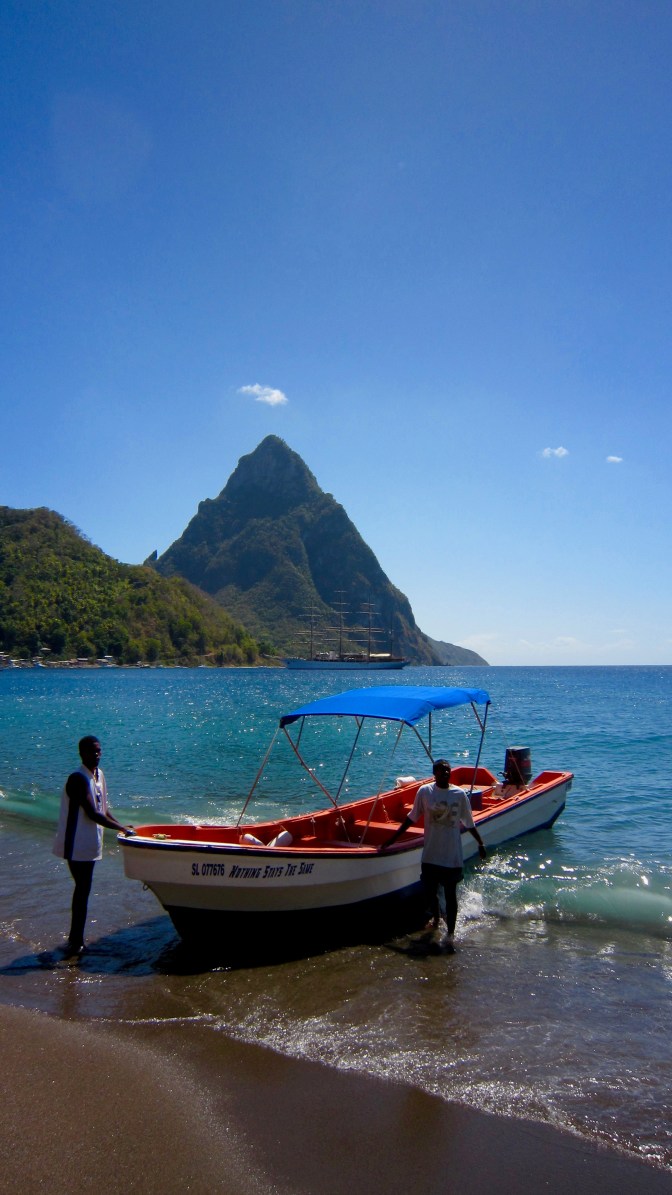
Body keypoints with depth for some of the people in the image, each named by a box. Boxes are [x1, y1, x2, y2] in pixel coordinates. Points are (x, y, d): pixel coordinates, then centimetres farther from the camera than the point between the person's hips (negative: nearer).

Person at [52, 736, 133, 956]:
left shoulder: (99, 774, 8)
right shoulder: (78, 779, -19)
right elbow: (92, 814, -23)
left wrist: (121, 826, 4)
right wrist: (121, 828, -20)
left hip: (90, 844, 9)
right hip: (76, 845, -8)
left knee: (83, 889, 15)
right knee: (83, 890, -4)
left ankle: (75, 939, 26)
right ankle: (76, 942, 6)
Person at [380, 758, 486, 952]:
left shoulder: (460, 794, -5)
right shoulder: (425, 791, -5)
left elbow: (469, 823, 7)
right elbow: (411, 818, 3)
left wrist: (480, 843, 9)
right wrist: (391, 840, 4)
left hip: (452, 856, -1)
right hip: (430, 854, 1)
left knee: (450, 894, 1)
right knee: (430, 890, 14)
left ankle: (450, 934, 9)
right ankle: (436, 918, 42)